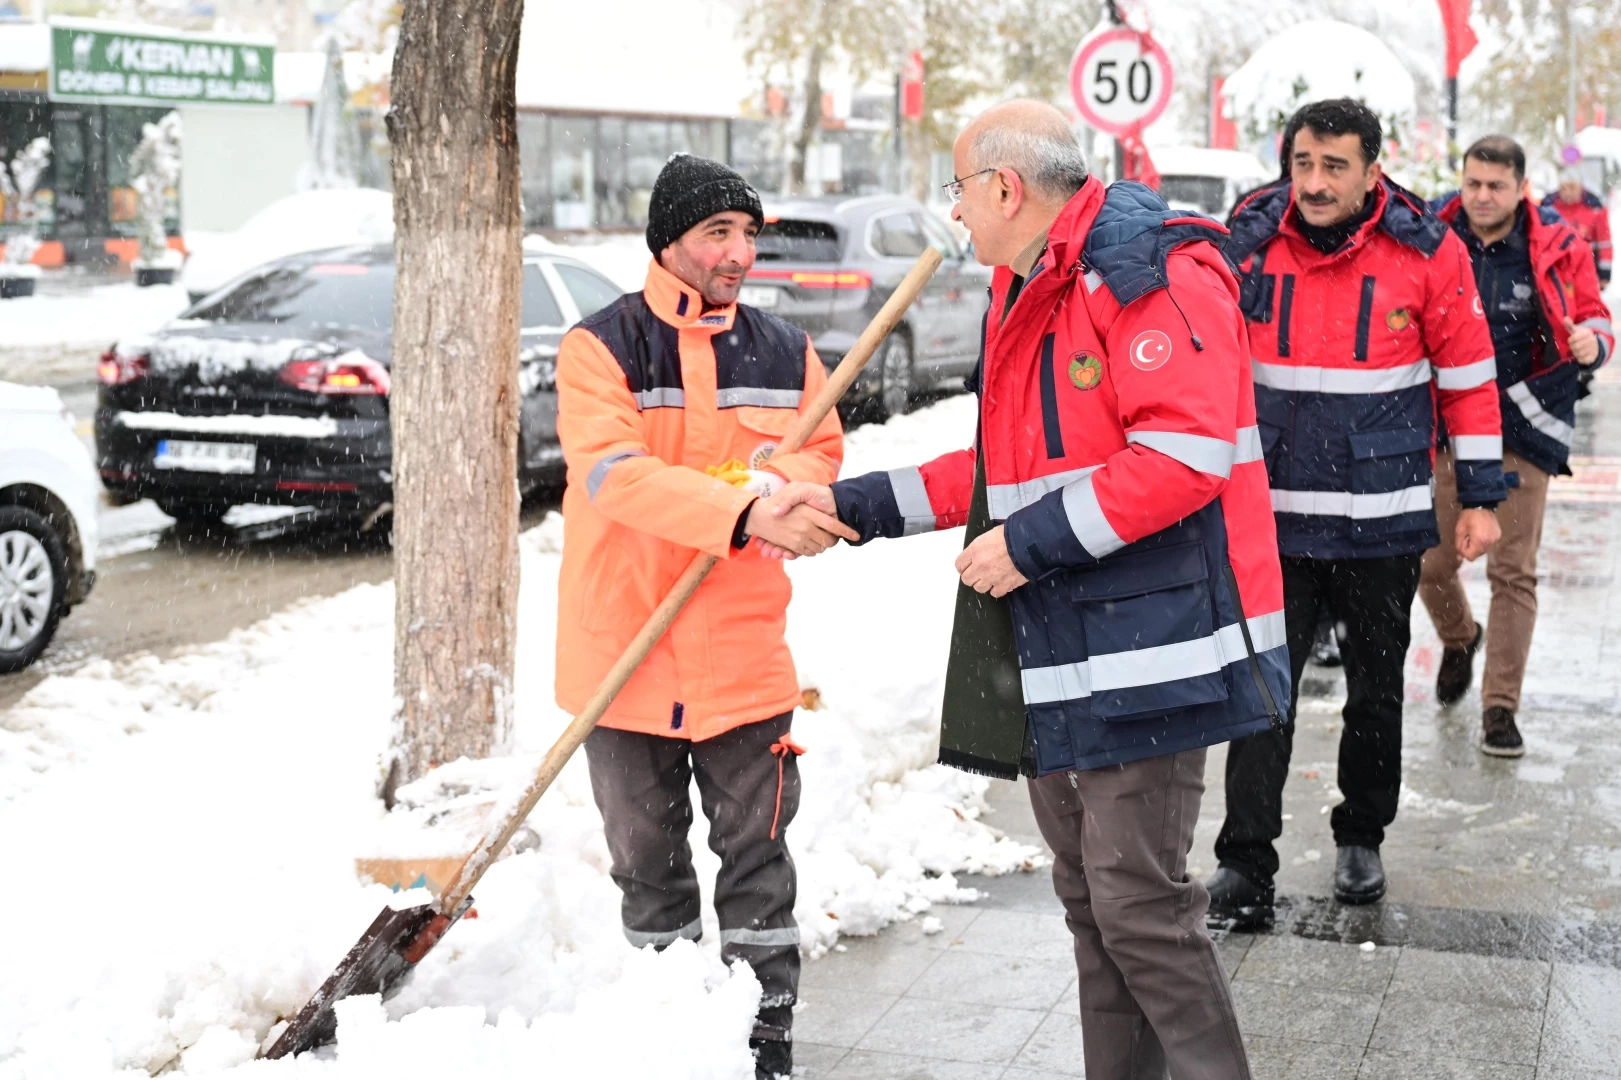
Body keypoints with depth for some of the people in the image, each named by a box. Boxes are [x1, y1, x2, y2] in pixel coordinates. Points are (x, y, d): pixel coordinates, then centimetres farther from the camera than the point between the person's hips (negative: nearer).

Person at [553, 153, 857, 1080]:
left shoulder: (785, 353, 6)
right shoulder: (600, 347, -7)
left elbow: (823, 458, 10)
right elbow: (613, 473, -22)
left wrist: (776, 478, -15)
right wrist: (746, 513, -33)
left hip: (744, 652, 2)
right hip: (626, 650, -1)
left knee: (756, 855, 8)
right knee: (648, 857, 12)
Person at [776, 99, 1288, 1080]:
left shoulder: (1147, 272, -14)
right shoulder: (1026, 298, 18)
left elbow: (1184, 451, -24)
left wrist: (1033, 542, -20)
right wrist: (857, 506, 18)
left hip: (1145, 652, -10)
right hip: (1057, 659, 10)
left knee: (1139, 903, -8)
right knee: (1089, 897, 16)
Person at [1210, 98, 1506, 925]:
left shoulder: (1427, 252, -8)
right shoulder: (1250, 246, -4)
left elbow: (1468, 377, -1)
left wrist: (1480, 497, -1)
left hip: (1383, 519, 0)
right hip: (1272, 512, 1)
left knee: (1376, 685, 14)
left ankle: (1362, 838, 31)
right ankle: (1245, 859, 3)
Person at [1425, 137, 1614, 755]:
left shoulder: (1557, 248, -5)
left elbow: (1593, 318, 3)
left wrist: (1592, 341, -20)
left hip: (1524, 429, -1)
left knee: (1514, 572, 0)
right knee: (1431, 561, 8)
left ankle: (1500, 709, 8)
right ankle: (1458, 639, 41)